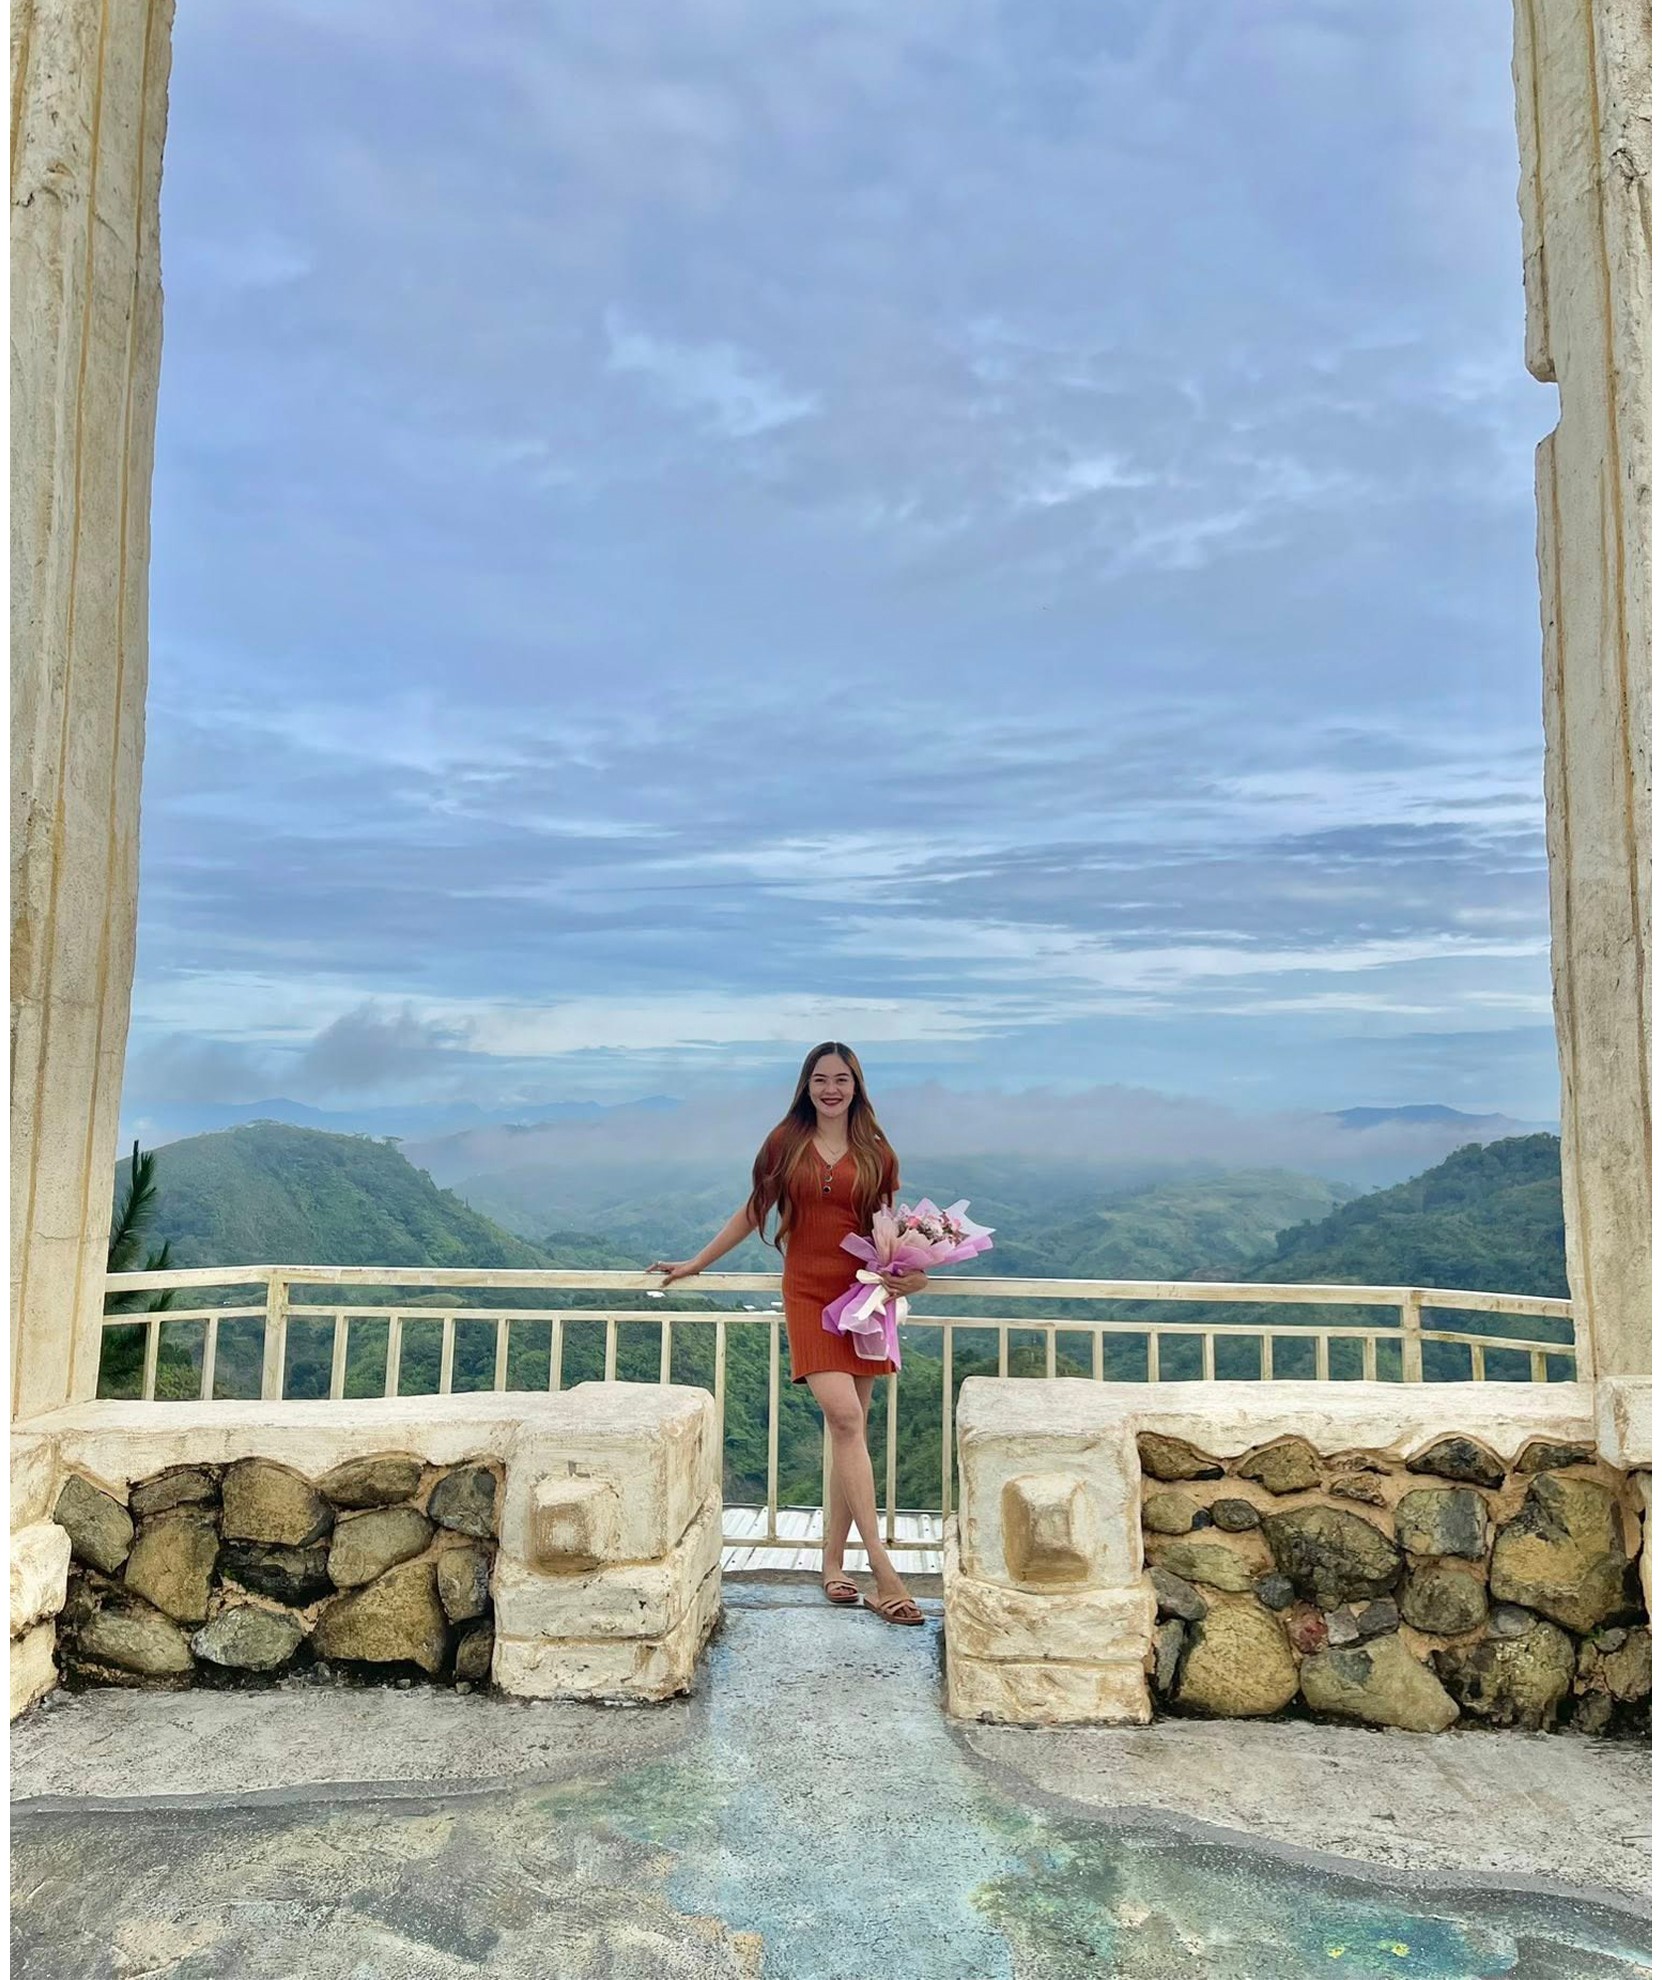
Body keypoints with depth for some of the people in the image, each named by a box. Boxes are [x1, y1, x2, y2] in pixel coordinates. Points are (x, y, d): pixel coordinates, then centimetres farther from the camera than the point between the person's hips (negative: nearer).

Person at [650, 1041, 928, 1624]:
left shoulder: (876, 1153, 7)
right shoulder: (786, 1143, 6)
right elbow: (753, 1212, 15)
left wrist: (912, 1272, -6)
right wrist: (696, 1263, 19)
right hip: (809, 1293, -2)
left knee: (849, 1430, 4)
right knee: (844, 1418, -16)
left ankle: (832, 1564, 16)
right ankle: (883, 1570, -13)